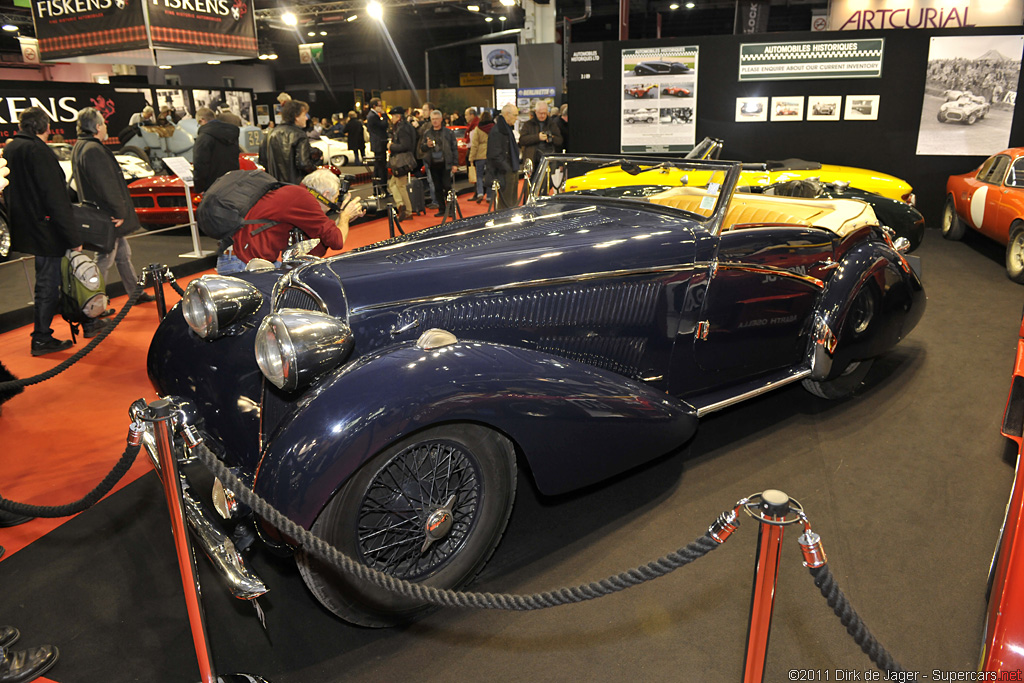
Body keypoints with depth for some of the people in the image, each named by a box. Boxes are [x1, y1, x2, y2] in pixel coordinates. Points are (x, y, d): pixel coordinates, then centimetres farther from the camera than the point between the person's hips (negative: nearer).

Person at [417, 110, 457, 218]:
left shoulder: (448, 132, 3)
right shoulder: (426, 133, 10)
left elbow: (454, 148, 3)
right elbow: (421, 149, 13)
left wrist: (454, 163, -4)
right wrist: (427, 145, -10)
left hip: (445, 164, -3)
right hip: (433, 164, 3)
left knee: (447, 186, -8)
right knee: (437, 188, 6)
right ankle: (441, 209, 13)